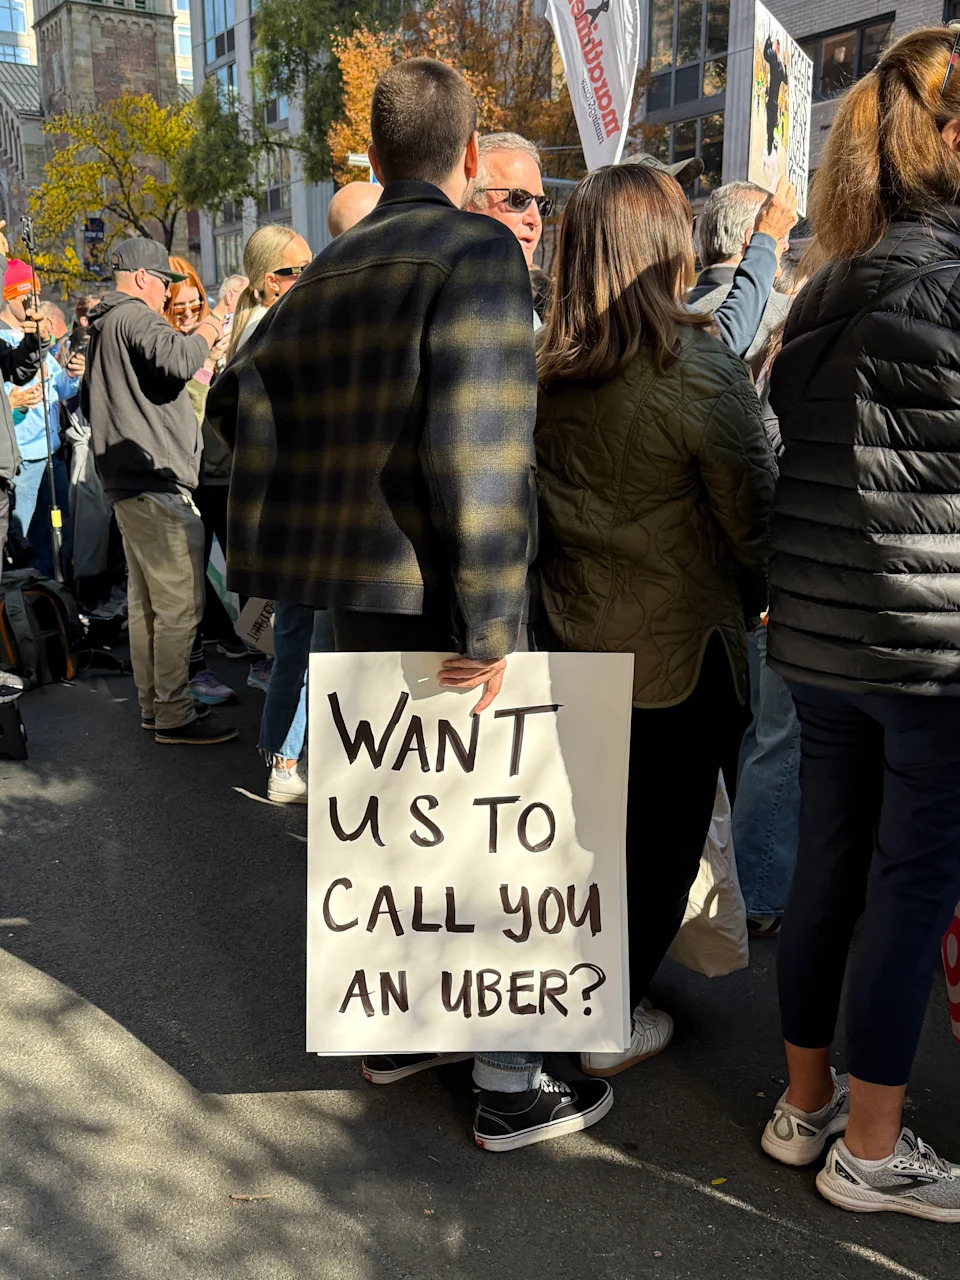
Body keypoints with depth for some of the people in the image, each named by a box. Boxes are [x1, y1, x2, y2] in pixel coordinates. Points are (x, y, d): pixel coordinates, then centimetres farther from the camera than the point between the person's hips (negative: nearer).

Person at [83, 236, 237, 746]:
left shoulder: (103, 329, 24)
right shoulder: (135, 317, -9)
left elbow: (88, 405, 32)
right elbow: (177, 360, -28)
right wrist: (204, 334, -10)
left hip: (125, 482, 11)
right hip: (158, 482, -11)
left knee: (145, 603, 15)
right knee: (181, 606, -9)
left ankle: (152, 705, 23)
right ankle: (174, 717, -6)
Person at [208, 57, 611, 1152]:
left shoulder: (331, 270, 10)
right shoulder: (479, 251, -12)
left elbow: (238, 397, 11)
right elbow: (478, 444, -22)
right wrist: (490, 624, -20)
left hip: (354, 588, 8)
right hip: (436, 597, -7)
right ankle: (509, 1088, 17)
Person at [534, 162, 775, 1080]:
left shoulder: (543, 370, -3)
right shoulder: (701, 374, -18)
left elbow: (536, 508, 4)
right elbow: (754, 520, -11)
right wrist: (752, 601, 7)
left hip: (568, 636, 6)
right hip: (678, 649, -5)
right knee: (661, 838, 12)